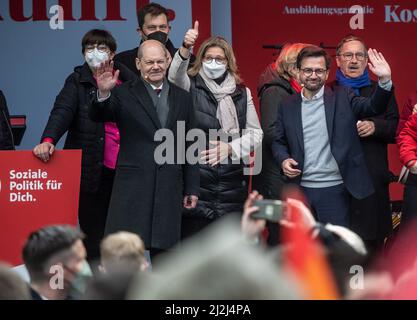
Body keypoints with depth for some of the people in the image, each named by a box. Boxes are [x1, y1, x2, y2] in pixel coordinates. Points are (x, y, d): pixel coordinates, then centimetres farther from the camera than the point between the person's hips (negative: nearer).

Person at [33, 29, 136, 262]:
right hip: (92, 170, -2)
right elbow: (62, 111, -14)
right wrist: (48, 140, -30)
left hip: (123, 170, 2)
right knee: (94, 236, -1)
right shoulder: (77, 81, 2)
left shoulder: (127, 81, 9)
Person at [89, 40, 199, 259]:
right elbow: (98, 116, -13)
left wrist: (192, 188, 12)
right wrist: (103, 93, -34)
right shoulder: (124, 94, 3)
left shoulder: (182, 98, 13)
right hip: (132, 188, -3)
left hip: (169, 189, 3)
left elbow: (190, 146, 14)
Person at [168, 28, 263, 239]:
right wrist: (186, 48, -38)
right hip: (196, 179, -3)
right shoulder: (191, 87, 3)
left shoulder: (241, 93, 13)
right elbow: (176, 75, -19)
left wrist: (231, 147, -8)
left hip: (232, 181, 3)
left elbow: (255, 133, 10)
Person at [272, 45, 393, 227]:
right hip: (300, 188, 3)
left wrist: (384, 80, -28)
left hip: (334, 189, -3)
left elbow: (374, 106, -11)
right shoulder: (288, 106, 8)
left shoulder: (342, 98, 1)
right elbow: (278, 142, 13)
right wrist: (283, 160, -8)